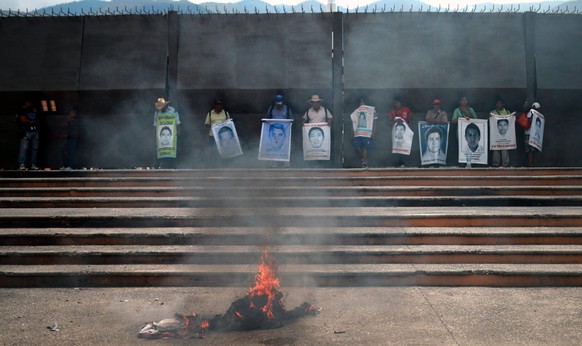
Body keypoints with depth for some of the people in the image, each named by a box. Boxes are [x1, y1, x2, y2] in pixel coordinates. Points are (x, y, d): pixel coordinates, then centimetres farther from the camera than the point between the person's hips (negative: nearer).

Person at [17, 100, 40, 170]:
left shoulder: (34, 110, 18)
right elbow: (23, 120, -7)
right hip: (26, 132, -5)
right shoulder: (22, 110, 2)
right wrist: (32, 122, 0)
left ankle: (33, 164, 5)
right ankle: (22, 165, -13)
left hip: (35, 131, 5)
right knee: (24, 148, -11)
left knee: (35, 148, 2)